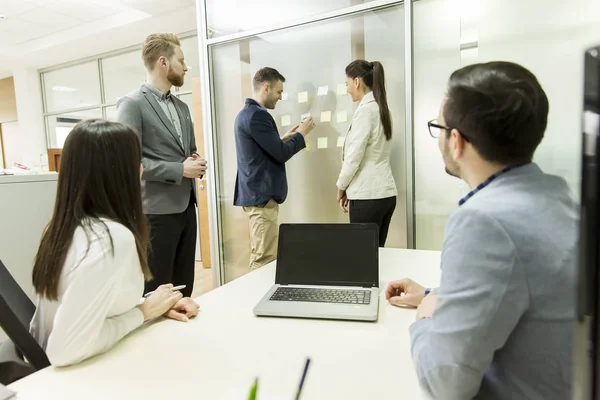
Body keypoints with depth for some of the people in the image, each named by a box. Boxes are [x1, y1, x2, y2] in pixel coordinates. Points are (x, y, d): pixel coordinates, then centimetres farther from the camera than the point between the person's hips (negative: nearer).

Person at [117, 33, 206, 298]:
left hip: (186, 207, 8)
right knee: (156, 291, 3)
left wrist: (196, 163, 0)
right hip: (157, 211, -7)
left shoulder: (182, 107, 16)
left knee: (184, 288, 14)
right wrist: (180, 170, -17)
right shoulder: (133, 104, -8)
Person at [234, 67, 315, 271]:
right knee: (264, 259, -4)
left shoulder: (246, 113, 16)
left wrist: (284, 138, 15)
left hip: (255, 193, 10)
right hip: (262, 195, -10)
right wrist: (301, 134, -3)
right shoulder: (257, 115, -16)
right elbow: (282, 154, -17)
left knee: (260, 256, 15)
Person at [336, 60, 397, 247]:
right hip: (385, 192, 8)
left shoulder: (366, 109, -12)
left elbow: (354, 155, -14)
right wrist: (350, 187, 15)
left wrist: (341, 186, 1)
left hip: (368, 194, -8)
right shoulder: (380, 108, 13)